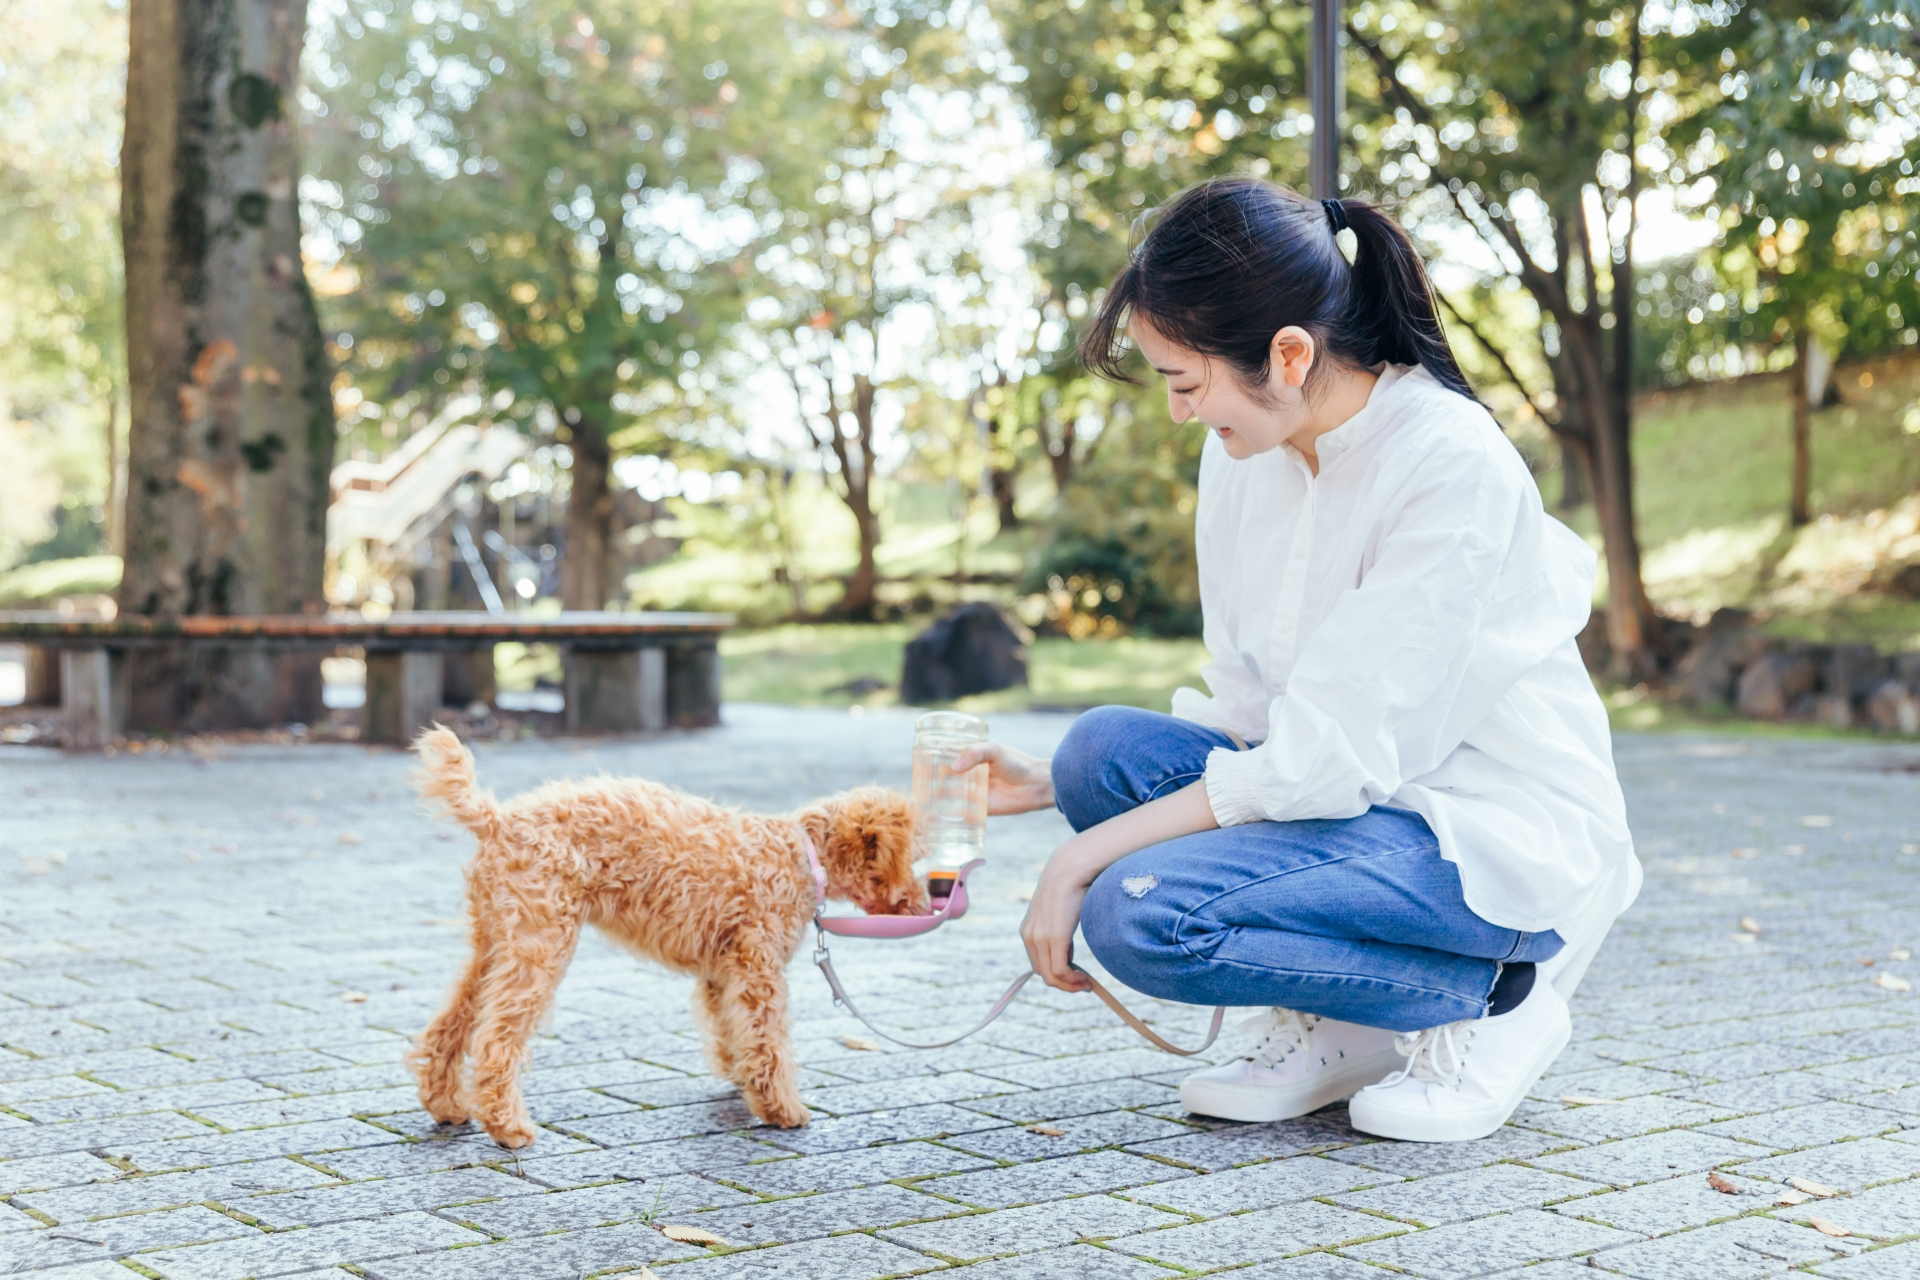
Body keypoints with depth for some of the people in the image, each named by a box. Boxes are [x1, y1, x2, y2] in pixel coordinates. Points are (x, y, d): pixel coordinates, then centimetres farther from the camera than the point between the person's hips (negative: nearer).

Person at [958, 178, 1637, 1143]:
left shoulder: (1454, 467, -22)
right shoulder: (1246, 451, 2)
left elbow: (1328, 760, -23)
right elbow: (1252, 716, 9)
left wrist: (1088, 854, -20)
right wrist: (1055, 785, 2)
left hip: (1506, 845, -8)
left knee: (1142, 912, -24)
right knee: (1107, 747, -14)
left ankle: (1490, 1000, -4)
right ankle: (1328, 1032, 1)